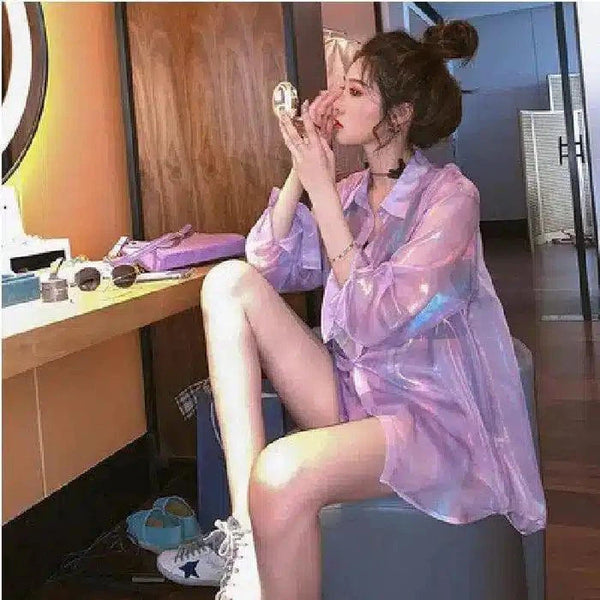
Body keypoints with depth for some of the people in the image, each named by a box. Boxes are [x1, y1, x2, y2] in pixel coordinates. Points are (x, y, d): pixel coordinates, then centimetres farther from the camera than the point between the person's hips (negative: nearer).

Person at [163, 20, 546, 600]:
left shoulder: (450, 196, -11)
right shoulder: (349, 192, 8)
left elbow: (374, 320, -20)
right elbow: (267, 268, 2)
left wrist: (321, 189, -17)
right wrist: (299, 170, -5)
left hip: (427, 414, -7)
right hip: (350, 395, 7)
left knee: (283, 475, -36)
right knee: (229, 282, -12)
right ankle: (245, 531, -21)